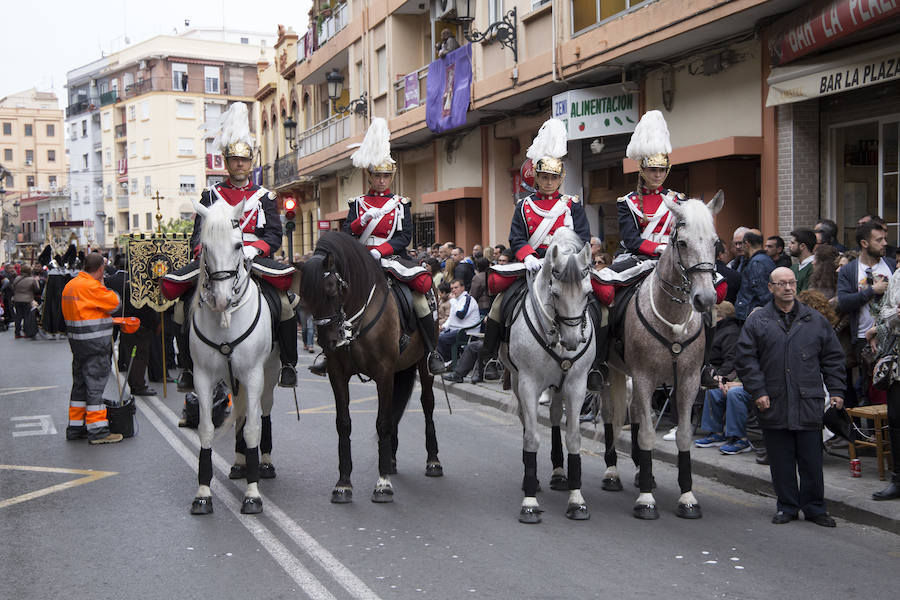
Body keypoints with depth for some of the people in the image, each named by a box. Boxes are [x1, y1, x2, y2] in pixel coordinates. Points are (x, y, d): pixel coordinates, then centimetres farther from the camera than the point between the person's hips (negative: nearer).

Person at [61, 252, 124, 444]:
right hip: (95, 345, -9)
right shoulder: (91, 287, -18)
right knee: (95, 384, -5)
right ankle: (97, 431, -1)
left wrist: (106, 319, 12)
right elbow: (114, 303, -14)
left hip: (77, 342, 9)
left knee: (80, 383, 16)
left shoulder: (71, 285, 13)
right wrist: (103, 285, 0)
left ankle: (75, 427, 23)